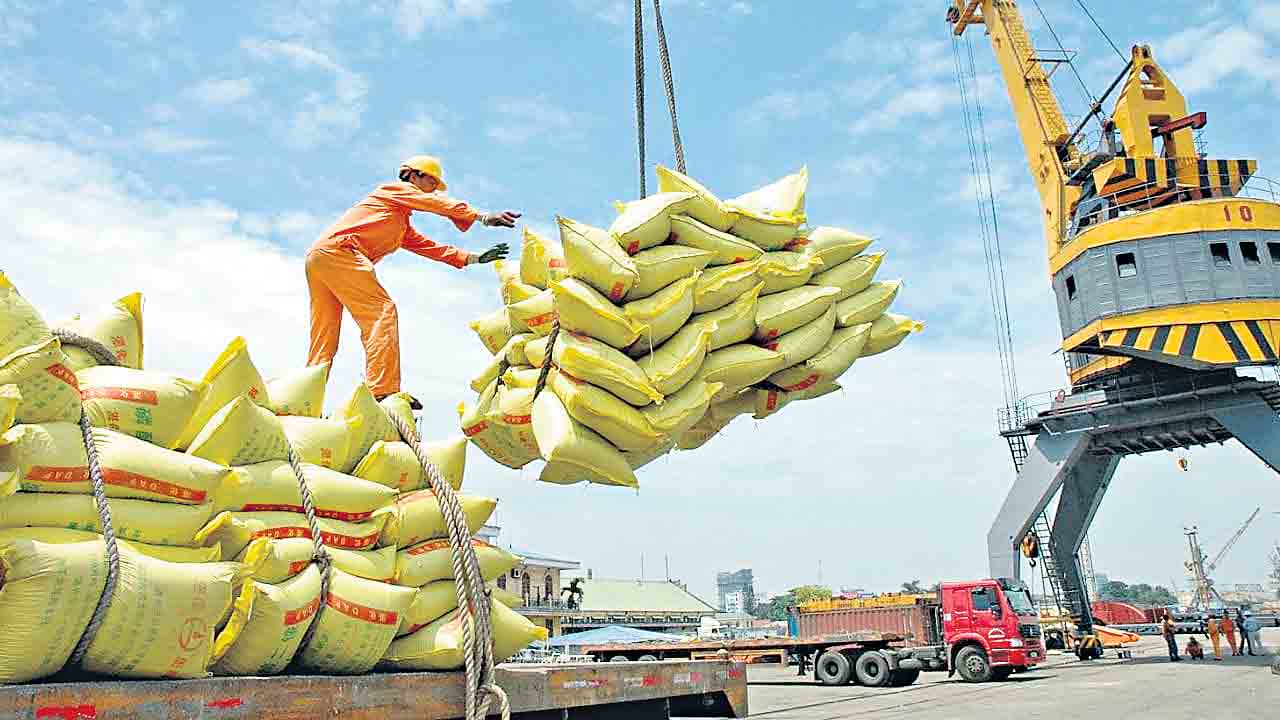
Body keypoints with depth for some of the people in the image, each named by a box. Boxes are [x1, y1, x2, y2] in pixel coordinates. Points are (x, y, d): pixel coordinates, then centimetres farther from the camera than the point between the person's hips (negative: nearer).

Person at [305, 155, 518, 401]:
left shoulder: (402, 226, 34)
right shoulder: (394, 188, 10)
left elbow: (430, 247, 27)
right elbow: (438, 204, -4)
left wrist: (474, 258, 20)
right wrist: (483, 217, -14)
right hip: (337, 248, -10)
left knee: (324, 340, 6)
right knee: (382, 312, -18)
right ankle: (383, 393, -30)